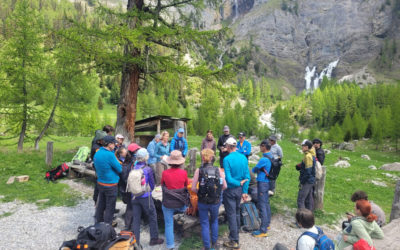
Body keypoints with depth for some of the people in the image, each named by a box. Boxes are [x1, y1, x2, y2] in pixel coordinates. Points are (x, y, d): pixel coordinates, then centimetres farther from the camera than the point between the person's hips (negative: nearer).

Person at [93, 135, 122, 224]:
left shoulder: (97, 153, 3)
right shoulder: (110, 155, -23)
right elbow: (119, 169, -17)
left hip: (100, 183, 8)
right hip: (110, 185, -8)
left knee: (101, 204, 21)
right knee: (110, 207, 5)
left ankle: (99, 222, 35)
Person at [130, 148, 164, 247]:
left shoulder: (133, 168, -4)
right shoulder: (147, 169, -15)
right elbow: (152, 184, -4)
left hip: (134, 197, 4)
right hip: (145, 197, -4)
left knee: (136, 219, 12)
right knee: (152, 217, 13)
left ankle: (135, 241, 20)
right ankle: (154, 239, 23)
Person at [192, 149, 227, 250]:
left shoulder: (198, 170, -12)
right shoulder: (218, 170, -8)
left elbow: (193, 188, -13)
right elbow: (224, 186, -7)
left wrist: (199, 193, 6)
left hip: (202, 202, -2)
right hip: (215, 202, 2)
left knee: (204, 224, 16)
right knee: (214, 221, 27)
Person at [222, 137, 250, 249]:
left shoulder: (227, 159, -20)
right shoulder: (243, 158, -3)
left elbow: (228, 178, -24)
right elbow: (247, 176, -2)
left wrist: (239, 183, -11)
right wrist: (244, 191, 1)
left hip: (230, 190, -6)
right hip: (239, 190, 6)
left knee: (231, 214, 5)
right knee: (237, 212, 22)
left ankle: (234, 241, 13)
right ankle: (236, 234, 38)